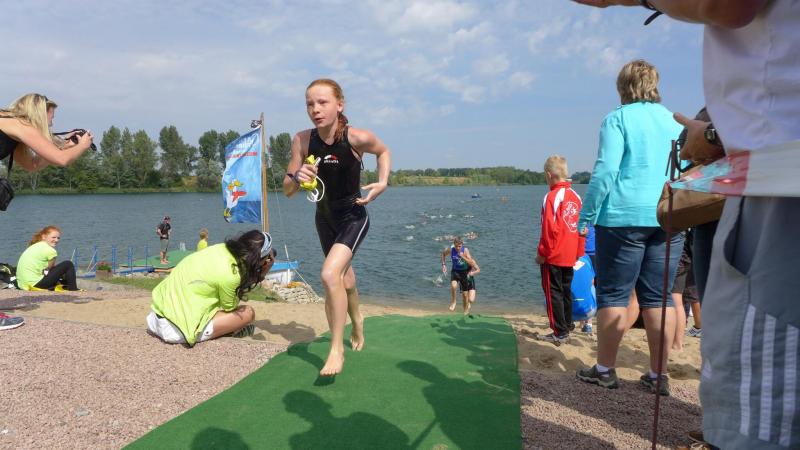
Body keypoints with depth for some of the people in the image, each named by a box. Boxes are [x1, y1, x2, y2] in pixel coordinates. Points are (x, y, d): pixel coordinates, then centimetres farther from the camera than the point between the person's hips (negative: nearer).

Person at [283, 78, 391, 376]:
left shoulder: (358, 138, -23)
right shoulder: (302, 140, -16)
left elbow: (384, 152, 1)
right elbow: (287, 191, -12)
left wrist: (383, 182, -14)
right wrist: (297, 177, -33)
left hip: (353, 217, -4)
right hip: (324, 217, 4)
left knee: (330, 274, -25)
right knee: (344, 277, 22)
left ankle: (337, 348, -8)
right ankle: (357, 322, 51)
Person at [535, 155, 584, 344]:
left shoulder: (552, 196, -15)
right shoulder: (575, 196, 6)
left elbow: (549, 229, -18)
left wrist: (542, 253, -9)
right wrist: (578, 252, 17)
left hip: (553, 257, -7)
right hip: (571, 256, 7)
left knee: (553, 293, 0)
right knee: (566, 290, 18)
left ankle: (560, 333, 2)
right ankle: (567, 325, 29)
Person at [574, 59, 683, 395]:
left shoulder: (618, 119, -2)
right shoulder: (674, 121, 14)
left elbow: (606, 170, -12)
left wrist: (587, 216, -8)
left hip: (624, 217, -5)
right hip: (669, 219, 5)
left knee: (613, 294, 2)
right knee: (658, 296, 8)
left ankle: (605, 370, 8)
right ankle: (658, 374, 13)